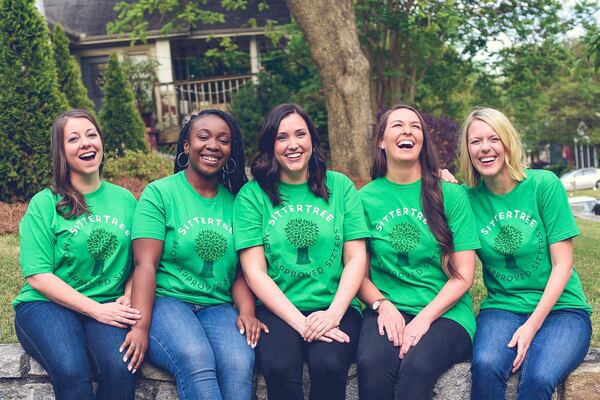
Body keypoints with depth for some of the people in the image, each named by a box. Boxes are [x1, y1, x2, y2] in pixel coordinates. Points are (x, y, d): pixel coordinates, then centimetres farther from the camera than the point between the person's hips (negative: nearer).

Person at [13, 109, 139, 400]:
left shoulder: (125, 199, 13)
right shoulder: (44, 204, 2)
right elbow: (38, 276, -6)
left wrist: (127, 299, -10)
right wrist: (97, 310, -15)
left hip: (109, 307, 2)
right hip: (47, 304, -2)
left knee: (121, 368, -31)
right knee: (71, 372, -33)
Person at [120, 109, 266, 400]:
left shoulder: (234, 201, 13)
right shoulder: (159, 193, 2)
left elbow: (241, 269, 11)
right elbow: (145, 264, -7)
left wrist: (247, 311, -8)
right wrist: (140, 327, -18)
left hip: (218, 307, 3)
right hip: (166, 300, -3)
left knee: (240, 362, -30)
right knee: (196, 359, -34)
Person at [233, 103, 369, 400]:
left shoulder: (340, 187, 9)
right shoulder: (252, 195, 4)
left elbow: (356, 258, 5)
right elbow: (255, 271, -2)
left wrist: (333, 314, -10)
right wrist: (301, 323, -12)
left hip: (336, 307, 1)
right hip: (278, 309, -1)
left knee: (329, 365, -29)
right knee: (280, 368, -31)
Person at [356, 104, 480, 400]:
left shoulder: (450, 194, 4)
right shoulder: (365, 198, 8)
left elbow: (463, 276, 1)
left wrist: (424, 318, -12)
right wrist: (383, 305, -11)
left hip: (444, 311, -1)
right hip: (387, 309, 1)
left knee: (417, 365, -33)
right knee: (371, 364, -32)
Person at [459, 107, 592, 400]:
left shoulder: (544, 185, -4)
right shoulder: (469, 199, 2)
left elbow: (562, 264, -5)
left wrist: (532, 326, -15)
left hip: (558, 307, -1)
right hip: (502, 307, 2)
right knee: (485, 366, -31)